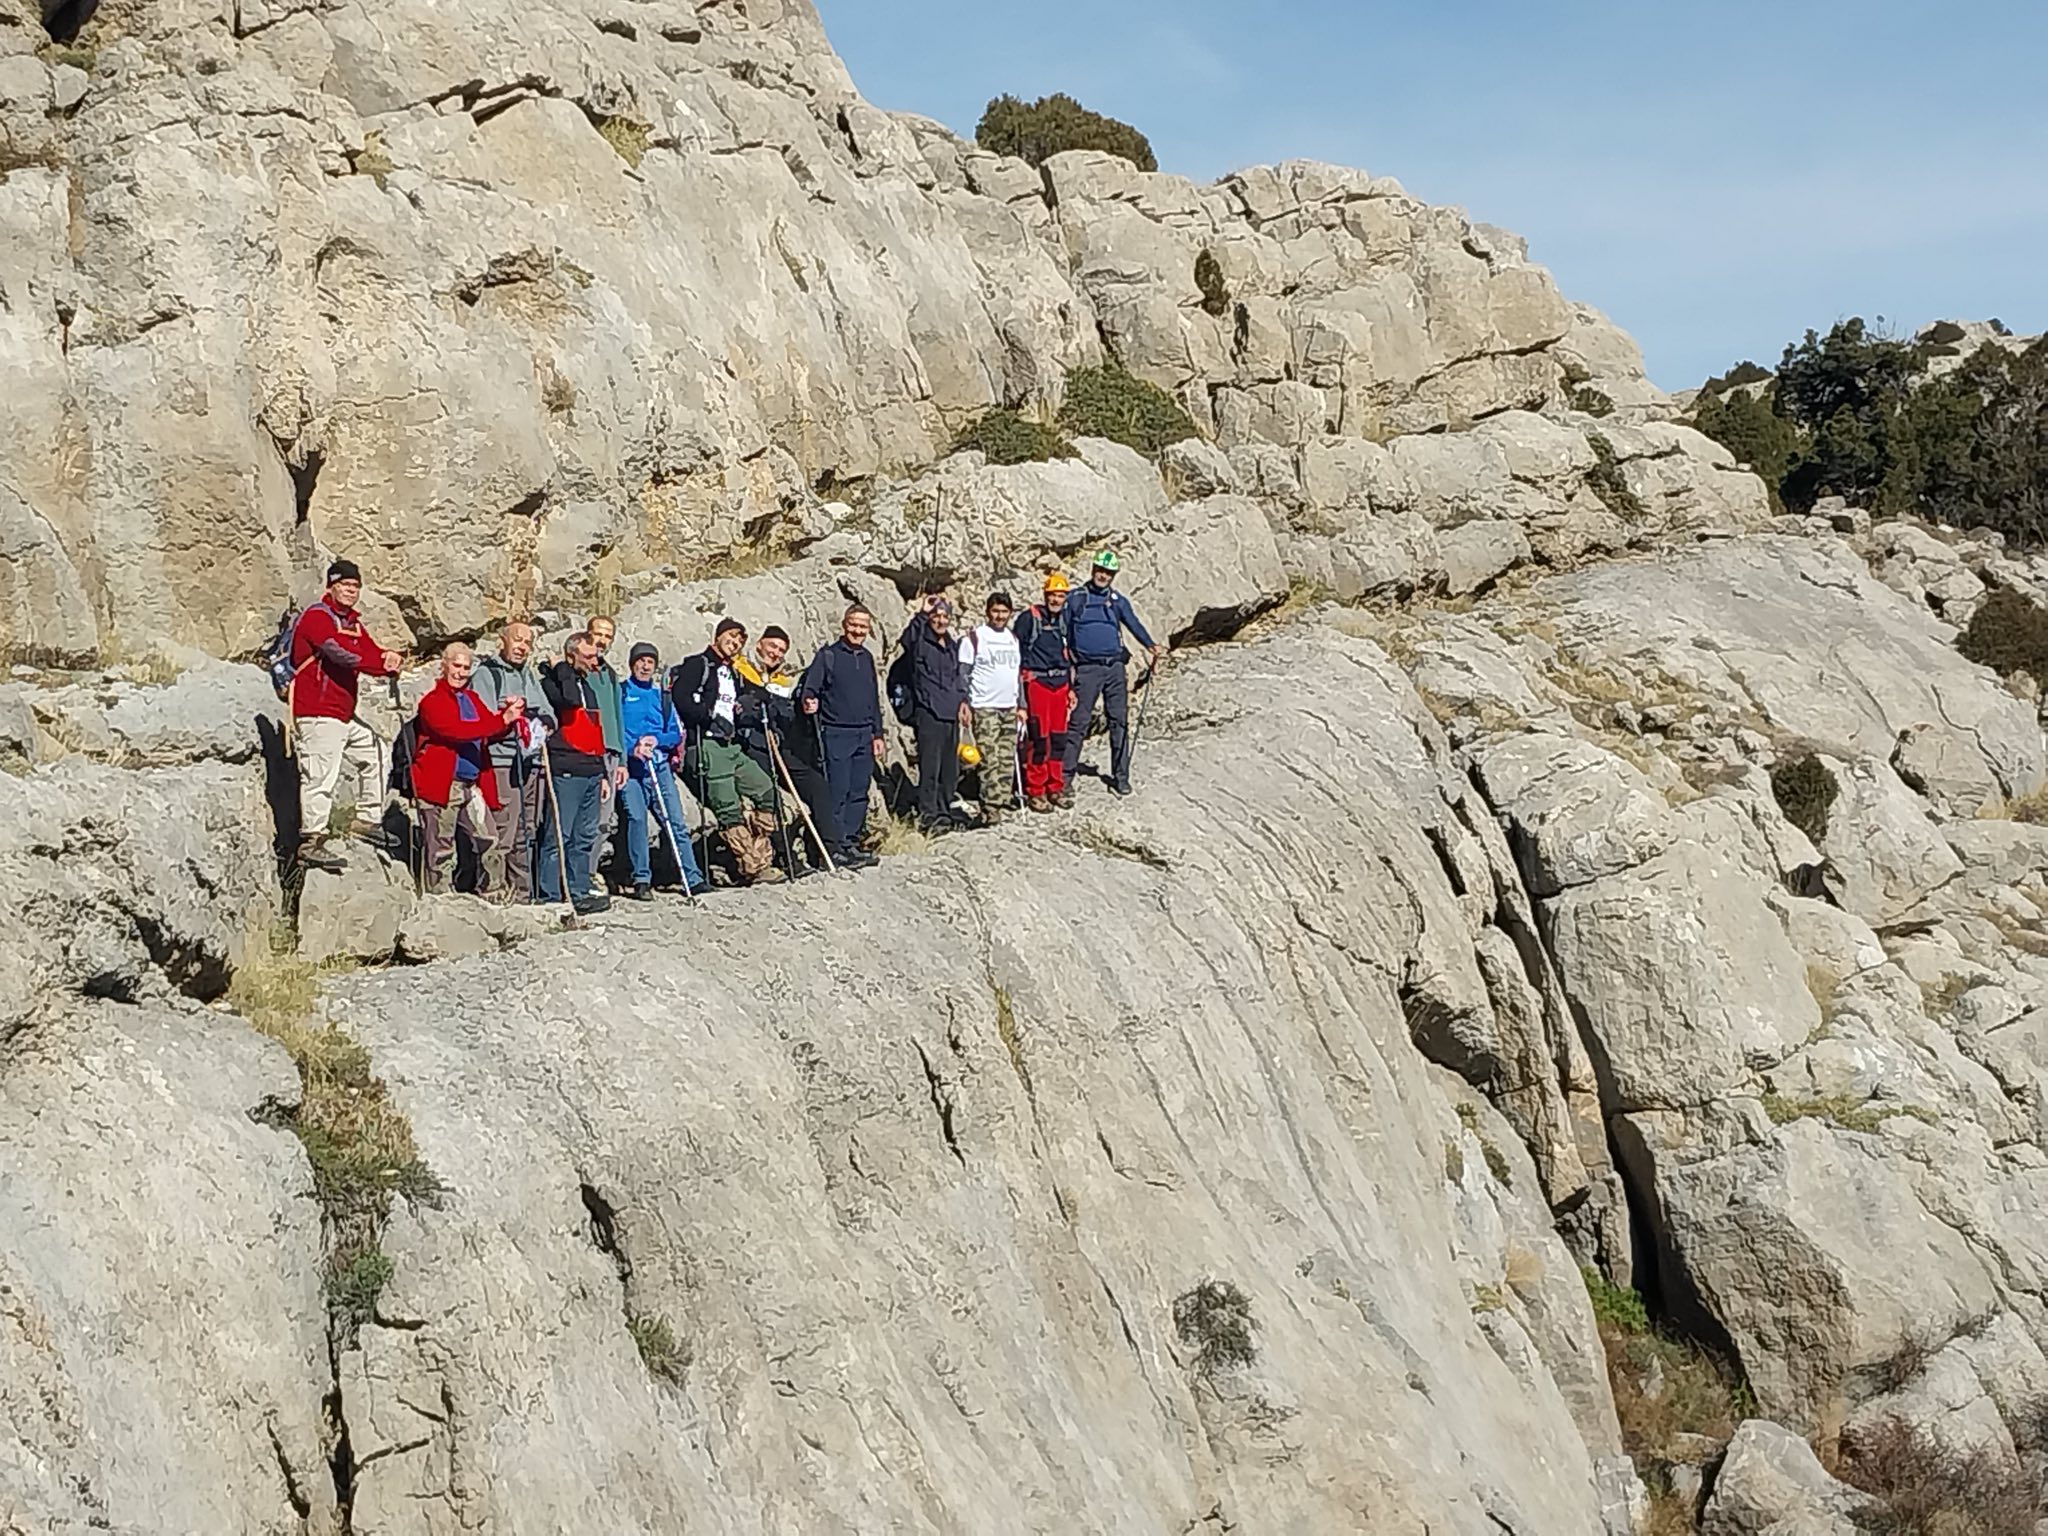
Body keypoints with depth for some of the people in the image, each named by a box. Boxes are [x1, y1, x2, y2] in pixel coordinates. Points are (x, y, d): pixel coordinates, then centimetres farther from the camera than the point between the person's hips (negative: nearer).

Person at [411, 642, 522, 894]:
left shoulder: (472, 699, 19)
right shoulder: (433, 701, -3)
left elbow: (493, 731, 12)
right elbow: (454, 730, -19)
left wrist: (510, 714, -10)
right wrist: (501, 720, -24)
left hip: (472, 784, 7)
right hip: (442, 784, -6)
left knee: (486, 840, 0)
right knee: (440, 850, -2)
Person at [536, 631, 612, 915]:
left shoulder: (586, 686, 21)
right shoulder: (551, 683, -4)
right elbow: (569, 700, -28)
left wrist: (603, 772, 24)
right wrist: (564, 671, -11)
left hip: (591, 772, 8)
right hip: (566, 771, -8)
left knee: (585, 837, 10)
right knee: (559, 836, -8)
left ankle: (578, 892, 16)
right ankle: (550, 896, -6)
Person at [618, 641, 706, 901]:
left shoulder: (662, 696, 21)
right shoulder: (619, 693, 9)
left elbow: (676, 733, 16)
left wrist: (656, 740, -4)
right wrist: (633, 747, -16)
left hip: (660, 766, 3)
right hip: (630, 767, -3)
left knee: (675, 822, -4)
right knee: (636, 819, -14)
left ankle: (693, 879, -5)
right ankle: (641, 880, -8)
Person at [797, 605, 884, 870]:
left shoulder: (867, 658, 16)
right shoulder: (828, 656, -2)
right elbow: (808, 688, -6)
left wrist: (878, 734, 19)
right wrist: (808, 702, -29)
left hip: (864, 736, 6)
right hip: (836, 735, -6)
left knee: (859, 793, 7)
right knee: (838, 793, -7)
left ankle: (852, 843, 13)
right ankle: (836, 847, -4)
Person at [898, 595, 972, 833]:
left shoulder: (953, 644, 18)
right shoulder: (919, 643, -2)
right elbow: (908, 637, -27)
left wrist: (963, 700, 15)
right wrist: (922, 613, -24)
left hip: (951, 714, 7)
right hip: (928, 712, -7)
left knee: (950, 768, 10)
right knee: (930, 766, -9)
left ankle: (944, 811, 19)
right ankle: (928, 814, -7)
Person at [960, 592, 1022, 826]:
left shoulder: (1013, 639, 14)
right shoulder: (975, 638, -4)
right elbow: (963, 674, -3)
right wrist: (964, 703, -9)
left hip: (1009, 707, 6)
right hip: (985, 707, -6)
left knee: (1008, 758, 8)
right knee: (990, 759, -10)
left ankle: (1005, 796, 19)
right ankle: (990, 807, -11)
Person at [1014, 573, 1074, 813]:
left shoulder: (1065, 619, 14)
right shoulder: (1029, 618, -4)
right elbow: (1016, 652, -3)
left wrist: (1072, 687, 21)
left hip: (1060, 683, 6)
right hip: (1036, 682, -6)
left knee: (1058, 738, 8)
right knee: (1038, 738, -7)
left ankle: (1055, 788, 18)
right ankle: (1035, 791, 0)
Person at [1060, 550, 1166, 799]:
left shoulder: (1119, 601, 13)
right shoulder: (1076, 599, 7)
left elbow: (1134, 625, 0)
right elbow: (1064, 632, 9)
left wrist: (1151, 646, -18)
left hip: (1115, 668, 3)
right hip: (1087, 669, -3)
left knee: (1119, 722, 4)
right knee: (1077, 724, -5)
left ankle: (1120, 776, 12)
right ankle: (1065, 777, -3)